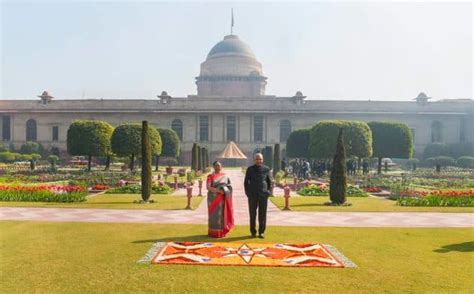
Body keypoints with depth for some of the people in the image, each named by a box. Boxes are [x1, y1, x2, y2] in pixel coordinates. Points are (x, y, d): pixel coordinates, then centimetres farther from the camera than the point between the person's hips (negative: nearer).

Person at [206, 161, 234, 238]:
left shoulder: (225, 176, 9)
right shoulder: (210, 176, 0)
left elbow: (229, 186, 8)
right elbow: (208, 187, -11)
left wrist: (224, 190, -12)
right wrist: (217, 190, -22)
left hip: (222, 199, 3)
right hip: (213, 198, -3)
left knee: (222, 214, 3)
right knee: (214, 215, -3)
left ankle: (222, 232, 12)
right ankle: (213, 233, 4)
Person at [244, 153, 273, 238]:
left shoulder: (266, 169, 3)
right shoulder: (250, 169, 2)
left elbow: (269, 181, 9)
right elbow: (246, 182, 7)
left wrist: (269, 192, 0)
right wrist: (247, 193, -1)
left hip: (263, 195, 0)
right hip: (252, 195, 0)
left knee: (262, 214, 2)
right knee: (252, 214, 4)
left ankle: (261, 232, 11)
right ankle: (253, 231, 17)